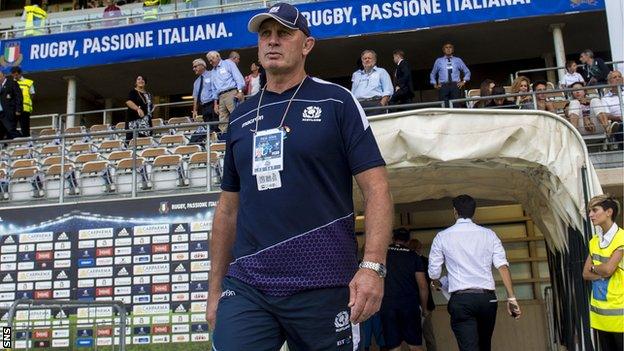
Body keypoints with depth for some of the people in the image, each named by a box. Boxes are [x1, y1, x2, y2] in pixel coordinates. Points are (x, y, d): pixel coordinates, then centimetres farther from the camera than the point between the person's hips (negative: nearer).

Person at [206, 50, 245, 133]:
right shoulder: (213, 71, 27)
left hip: (232, 93, -6)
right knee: (223, 122, -3)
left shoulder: (228, 63, 9)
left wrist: (240, 91, -14)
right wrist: (216, 102, 17)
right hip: (221, 97, 6)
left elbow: (238, 77, -2)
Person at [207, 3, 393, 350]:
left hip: (322, 287, -3)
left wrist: (373, 266, -18)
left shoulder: (336, 101, 1)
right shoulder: (240, 118, 13)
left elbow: (377, 187, -6)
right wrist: (215, 289, 14)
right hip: (245, 287, 3)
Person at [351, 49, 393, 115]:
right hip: (358, 105, 3)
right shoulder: (356, 74, 29)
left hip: (375, 105, -3)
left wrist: (381, 105, -10)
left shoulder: (381, 72, 17)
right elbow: (352, 93, 27)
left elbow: (388, 92, 4)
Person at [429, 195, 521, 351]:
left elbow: (434, 272, 7)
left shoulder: (442, 237, 3)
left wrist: (437, 283, 30)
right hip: (487, 297, 3)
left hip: (460, 299, -3)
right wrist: (511, 298, -2)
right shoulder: (489, 234, 7)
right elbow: (503, 266, -3)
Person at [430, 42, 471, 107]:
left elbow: (467, 72, 25)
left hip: (455, 86, 0)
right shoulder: (438, 61, 16)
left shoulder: (458, 60, 17)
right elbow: (432, 74, 26)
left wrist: (463, 82, 10)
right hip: (443, 86, 0)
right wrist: (435, 84, 13)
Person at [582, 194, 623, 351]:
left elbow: (608, 269, -20)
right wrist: (603, 272, -11)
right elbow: (586, 274, 7)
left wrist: (593, 267, 0)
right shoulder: (594, 241, 10)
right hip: (599, 310, 6)